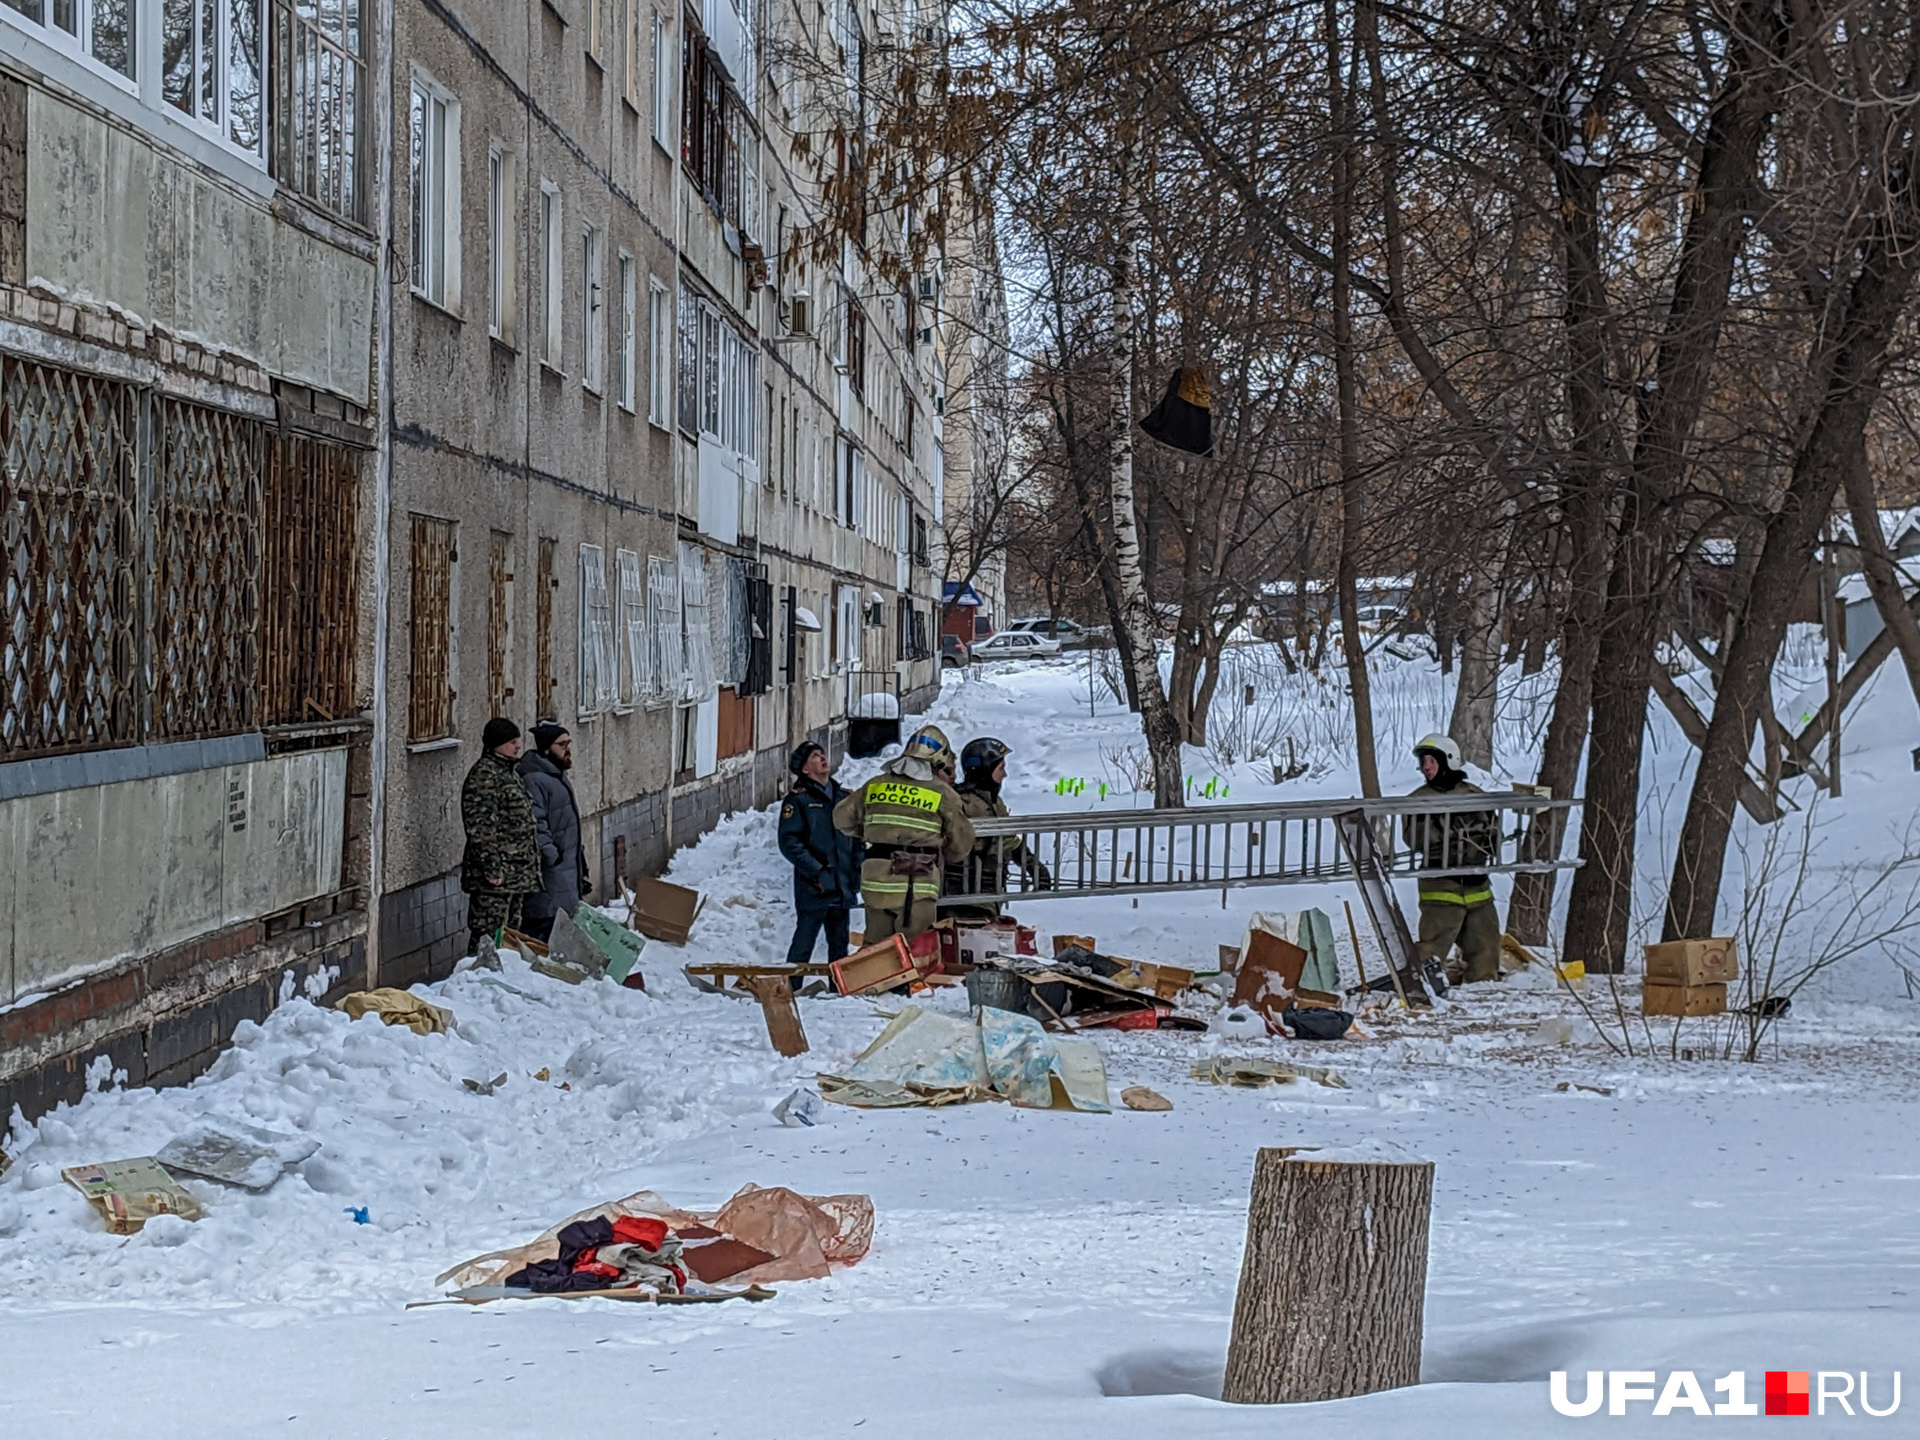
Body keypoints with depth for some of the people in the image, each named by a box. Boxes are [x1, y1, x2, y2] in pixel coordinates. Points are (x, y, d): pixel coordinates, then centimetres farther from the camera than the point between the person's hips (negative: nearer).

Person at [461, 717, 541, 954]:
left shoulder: (506, 772, 18)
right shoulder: (484, 775, -14)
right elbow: (480, 827, -20)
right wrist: (491, 867, -22)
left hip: (514, 873, 10)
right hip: (496, 874, -10)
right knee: (487, 933, -9)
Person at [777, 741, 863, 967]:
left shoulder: (844, 798, 15)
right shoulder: (797, 800, -3)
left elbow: (857, 839, 21)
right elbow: (789, 843, -11)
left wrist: (858, 868, 6)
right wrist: (817, 872, -17)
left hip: (843, 888, 6)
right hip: (813, 890, -6)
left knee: (839, 947, 12)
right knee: (803, 945, -7)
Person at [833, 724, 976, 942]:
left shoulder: (875, 786, 9)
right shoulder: (943, 794, -2)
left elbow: (842, 818, 19)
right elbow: (961, 842, 5)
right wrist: (939, 857, 25)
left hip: (875, 884, 4)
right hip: (917, 888, -4)